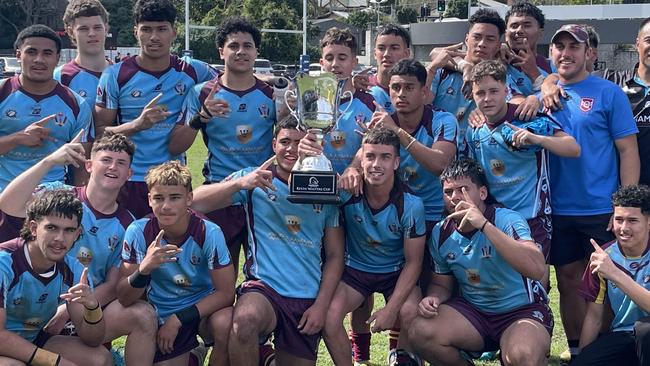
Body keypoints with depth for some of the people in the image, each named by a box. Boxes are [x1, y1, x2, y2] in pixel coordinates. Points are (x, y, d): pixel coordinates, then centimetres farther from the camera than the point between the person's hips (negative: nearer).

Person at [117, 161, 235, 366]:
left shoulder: (209, 233, -19)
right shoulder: (138, 232, -16)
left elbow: (226, 292, -15)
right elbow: (124, 299, -16)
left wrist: (178, 319, -22)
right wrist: (144, 268, -37)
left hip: (204, 308, -2)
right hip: (163, 316, 2)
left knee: (225, 324, -32)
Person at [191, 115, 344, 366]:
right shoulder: (254, 180, 2)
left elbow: (335, 255, 10)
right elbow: (196, 203, -8)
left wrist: (321, 305, -1)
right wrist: (239, 184, -23)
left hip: (308, 300, 4)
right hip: (263, 288, -3)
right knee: (245, 320, -36)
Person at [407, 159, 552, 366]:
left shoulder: (507, 220, -18)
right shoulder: (441, 233, -2)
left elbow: (537, 269, -35)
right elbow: (442, 284, 14)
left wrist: (484, 224, -38)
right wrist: (433, 298, -13)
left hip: (522, 310, -5)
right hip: (473, 311, 5)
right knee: (420, 333, -20)